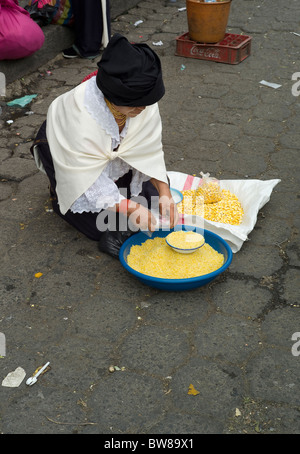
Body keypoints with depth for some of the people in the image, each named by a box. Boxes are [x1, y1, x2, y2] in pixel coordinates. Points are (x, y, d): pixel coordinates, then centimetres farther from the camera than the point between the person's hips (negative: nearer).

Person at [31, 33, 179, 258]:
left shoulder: (144, 102, -25)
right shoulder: (80, 115, -41)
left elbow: (150, 151, -15)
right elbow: (87, 178, -35)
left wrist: (164, 192, -27)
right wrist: (128, 208, -40)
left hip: (113, 155, 6)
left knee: (151, 195, -4)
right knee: (103, 224, -15)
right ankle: (62, 198, 11)